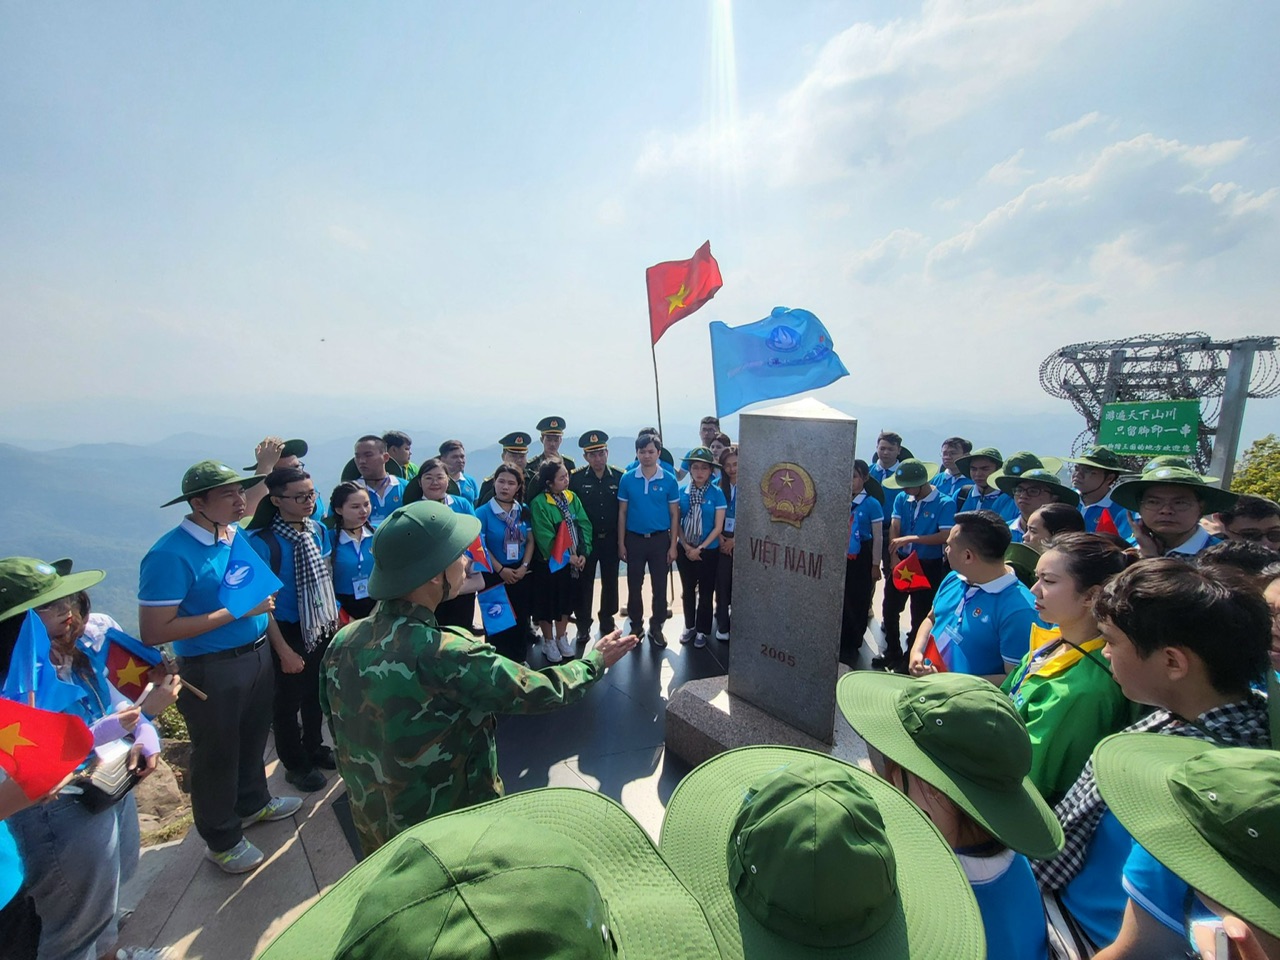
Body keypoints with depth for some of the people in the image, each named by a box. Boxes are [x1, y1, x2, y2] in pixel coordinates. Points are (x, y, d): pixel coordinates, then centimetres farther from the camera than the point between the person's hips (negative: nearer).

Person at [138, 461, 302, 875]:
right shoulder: (172, 555, -23)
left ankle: (252, 803, 51)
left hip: (257, 654, 7)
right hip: (212, 670, -7)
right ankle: (221, 839, 37)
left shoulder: (239, 535, 0)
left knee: (254, 737, 25)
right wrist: (234, 612, -25)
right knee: (216, 753, 14)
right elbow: (153, 632, -24)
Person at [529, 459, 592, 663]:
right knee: (547, 602, 9)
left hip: (573, 561, 5)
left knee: (566, 600, 16)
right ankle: (548, 642, 28)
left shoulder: (572, 497, 1)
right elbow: (545, 538, -19)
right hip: (549, 562, -5)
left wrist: (583, 553, -11)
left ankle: (561, 638, 34)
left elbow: (585, 525, -1)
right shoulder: (539, 503, -17)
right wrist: (567, 557, -16)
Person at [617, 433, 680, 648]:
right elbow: (622, 513, 1)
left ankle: (656, 627, 25)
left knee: (660, 586, 8)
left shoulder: (669, 480, -5)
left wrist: (673, 545, -4)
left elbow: (674, 514, -1)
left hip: (660, 539, 0)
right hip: (634, 539, 1)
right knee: (634, 586, 11)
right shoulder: (627, 479, -3)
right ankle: (636, 625, 28)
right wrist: (621, 543, -1)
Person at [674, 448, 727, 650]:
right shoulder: (682, 492, -3)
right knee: (688, 590, 15)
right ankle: (689, 626, 32)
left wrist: (700, 548, -13)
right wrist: (686, 547, -9)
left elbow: (718, 527, -9)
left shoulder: (716, 493, -9)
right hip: (685, 551, 2)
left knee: (706, 592, 9)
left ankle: (702, 630, 25)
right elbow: (677, 523, 2)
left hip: (708, 551, -2)